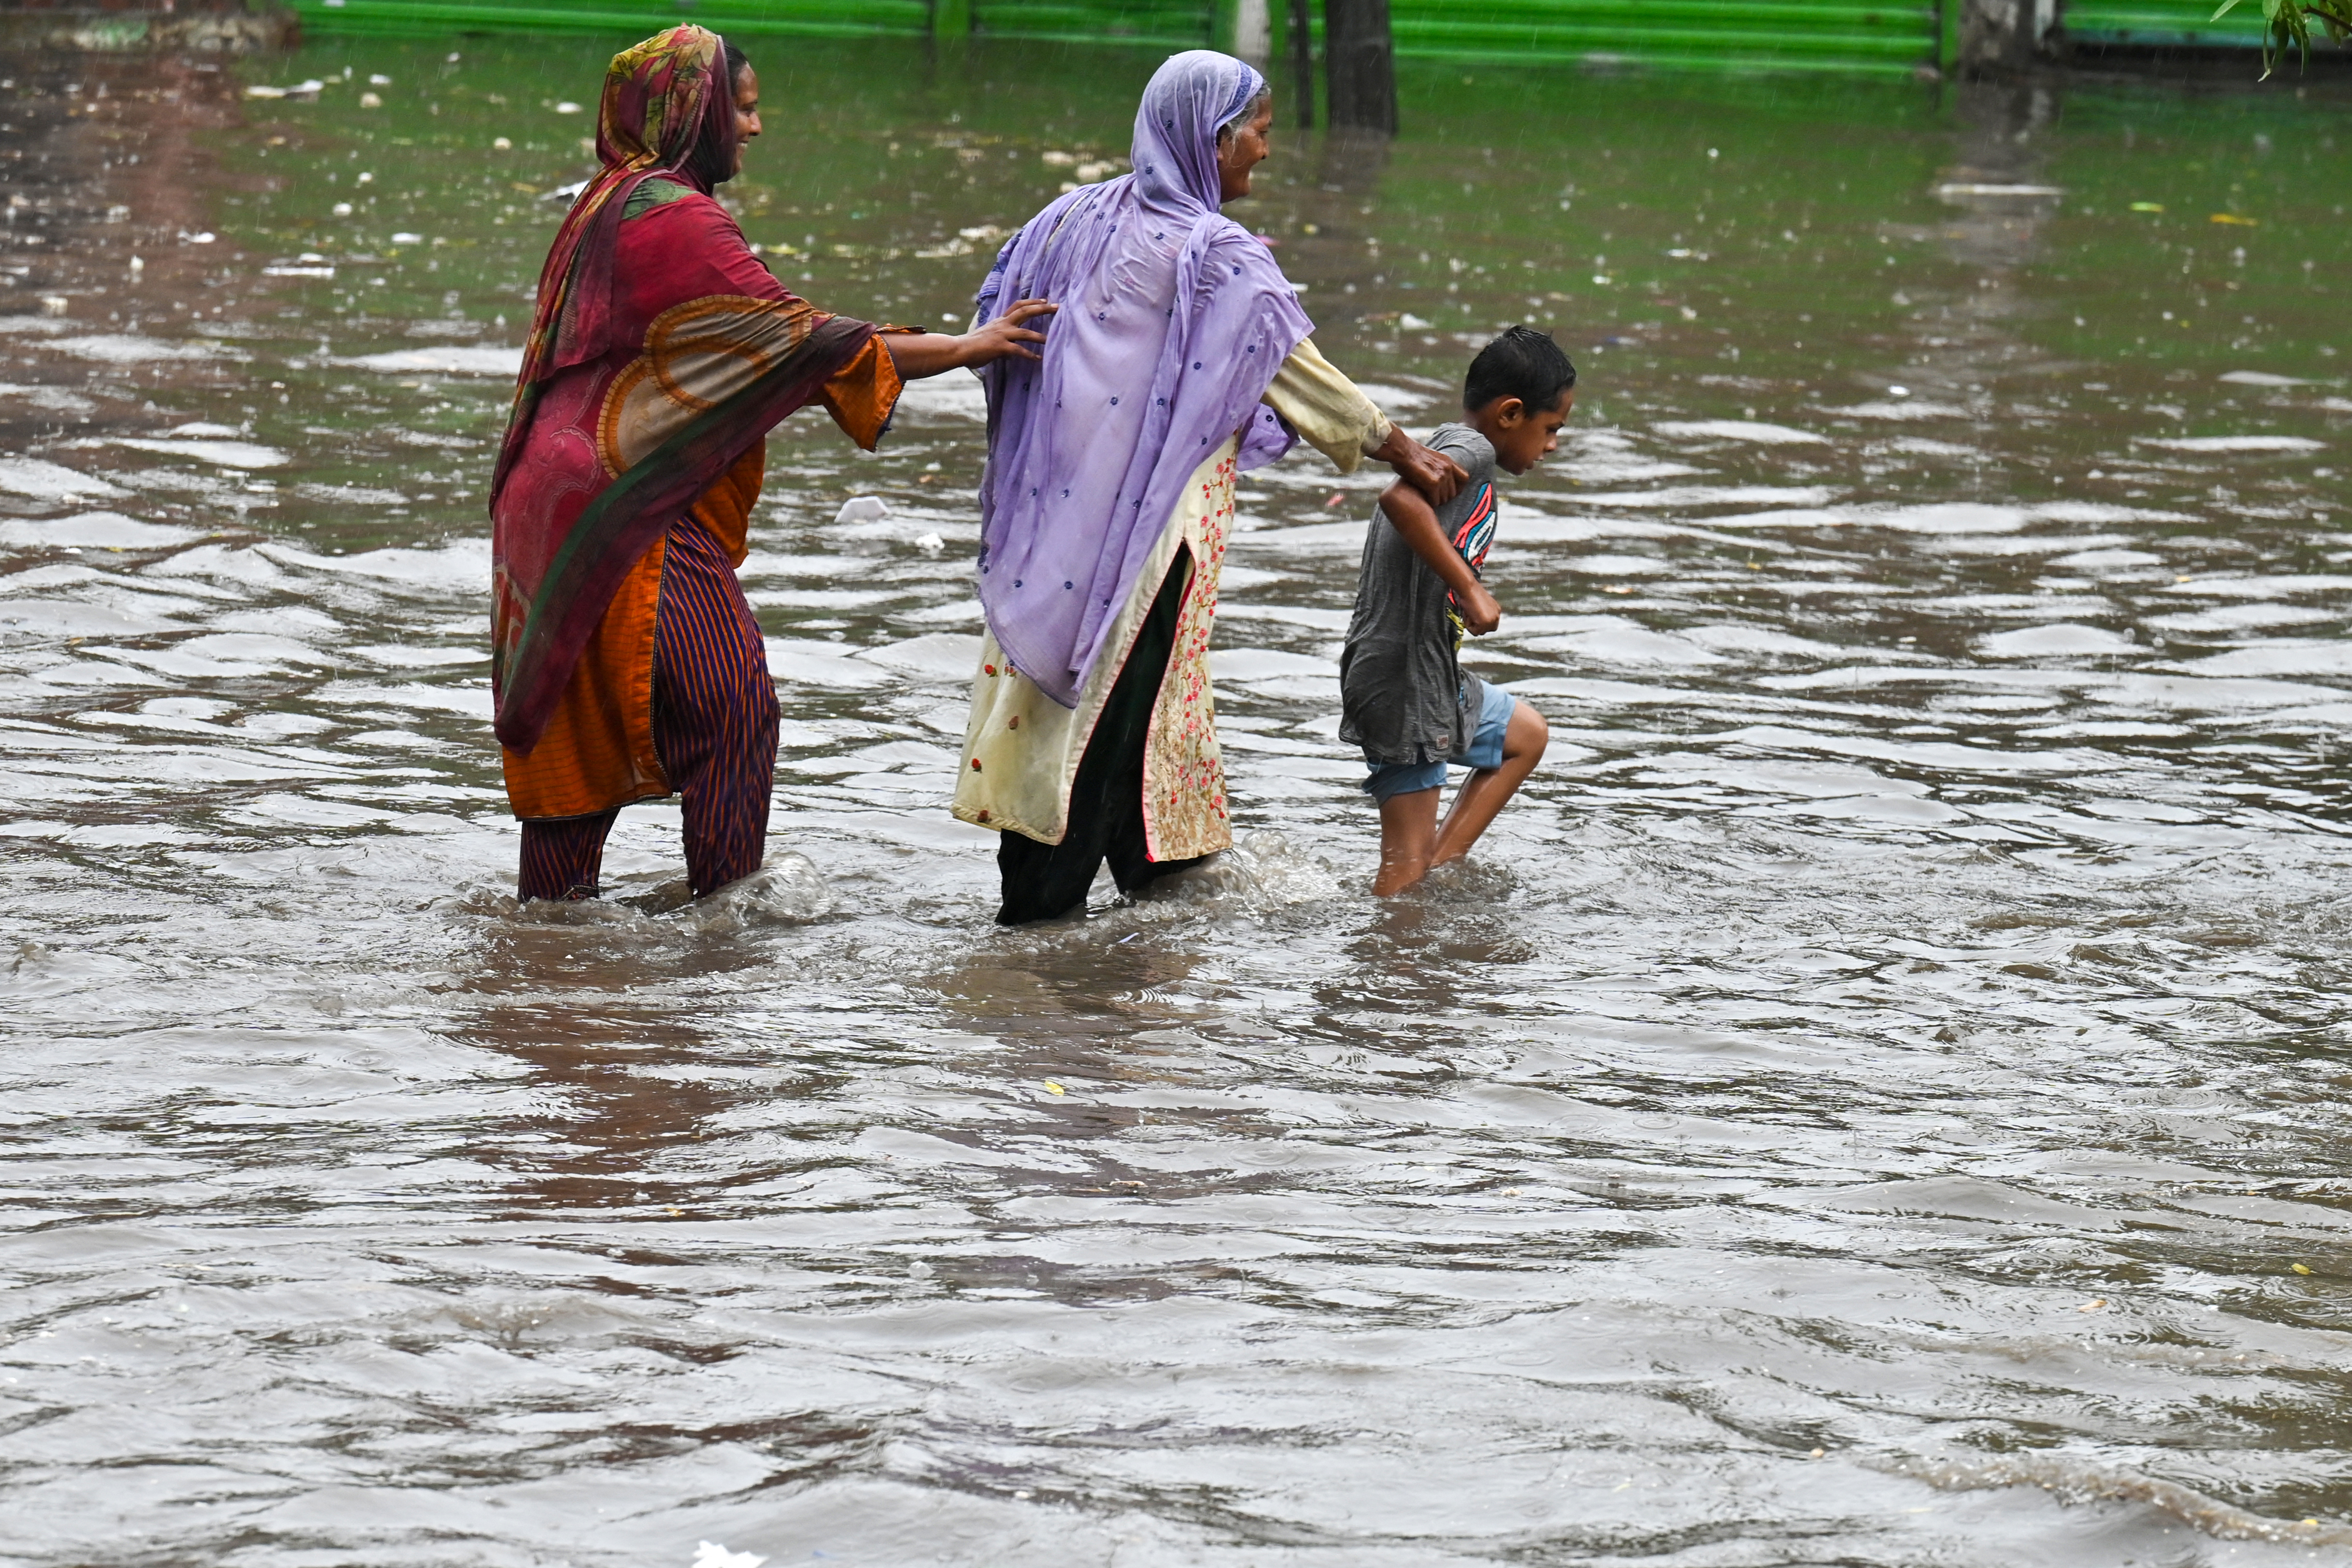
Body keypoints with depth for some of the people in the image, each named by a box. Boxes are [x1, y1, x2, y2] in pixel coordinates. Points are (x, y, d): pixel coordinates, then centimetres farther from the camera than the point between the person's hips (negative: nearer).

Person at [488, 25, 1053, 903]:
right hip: (636, 516, -10)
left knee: (585, 716, 14)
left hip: (570, 505, 10)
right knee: (733, 707, -8)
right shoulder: (674, 219, -16)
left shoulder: (610, 205, 15)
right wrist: (965, 349, -17)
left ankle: (553, 901, 18)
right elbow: (794, 337, -19)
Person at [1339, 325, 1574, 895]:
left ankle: (1443, 867, 18)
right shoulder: (1472, 451, -13)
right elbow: (1402, 500, -32)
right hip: (1404, 676, -10)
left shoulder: (1452, 452, 15)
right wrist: (1469, 587, -30)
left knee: (1525, 735, 27)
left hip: (1433, 673, 10)